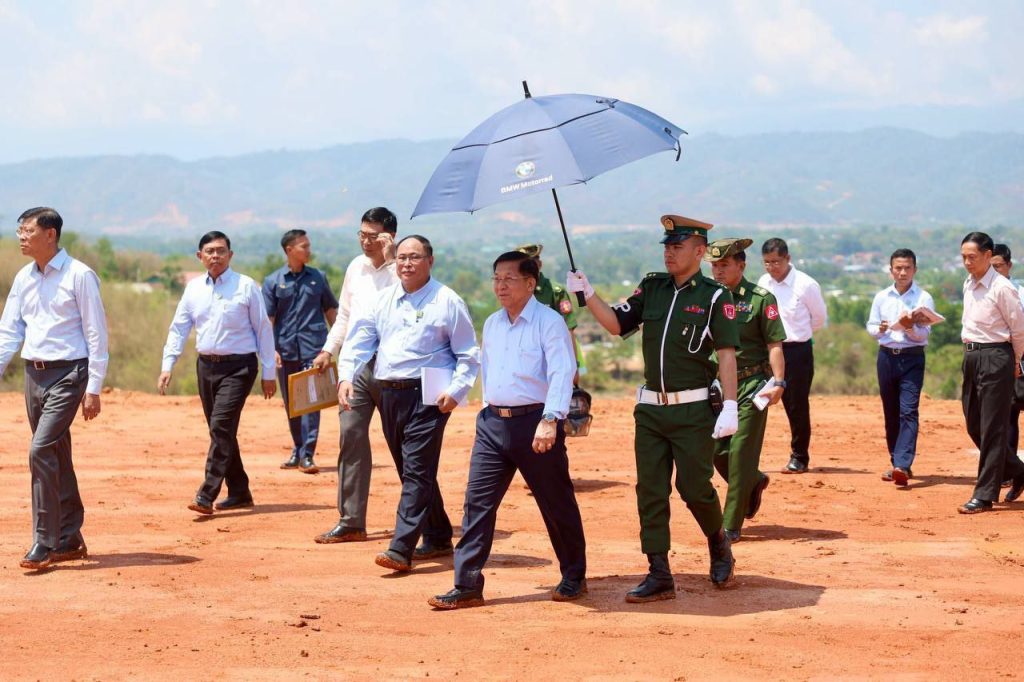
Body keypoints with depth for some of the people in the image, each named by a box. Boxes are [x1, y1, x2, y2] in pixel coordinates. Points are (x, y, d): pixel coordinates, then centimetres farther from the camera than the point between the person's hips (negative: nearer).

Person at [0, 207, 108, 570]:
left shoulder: (79, 275, -9)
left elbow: (97, 334, -9)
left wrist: (94, 389, -13)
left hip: (68, 374, -7)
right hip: (34, 374, 7)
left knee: (41, 450, -17)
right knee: (56, 457, 12)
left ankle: (44, 544, -12)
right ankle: (70, 539, 21)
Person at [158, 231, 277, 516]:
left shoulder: (246, 286, -3)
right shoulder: (194, 288, 9)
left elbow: (263, 330, -1)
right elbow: (178, 328, 11)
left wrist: (268, 373, -2)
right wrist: (167, 366, 0)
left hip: (238, 366, -5)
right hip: (206, 365, 5)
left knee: (221, 426, -16)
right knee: (221, 431, 10)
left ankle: (206, 496, -17)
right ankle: (239, 493, 21)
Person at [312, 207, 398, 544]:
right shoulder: (356, 267, 14)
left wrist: (390, 260, -22)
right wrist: (328, 350, 15)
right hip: (355, 362, 5)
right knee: (351, 436, -2)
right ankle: (351, 522, -1)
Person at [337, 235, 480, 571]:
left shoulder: (448, 301, -2)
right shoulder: (384, 300, 13)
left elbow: (469, 355, -2)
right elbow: (358, 340, 9)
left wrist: (456, 391, -15)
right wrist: (346, 376, -7)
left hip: (427, 396, -6)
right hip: (388, 393, 6)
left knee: (417, 471, -12)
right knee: (410, 471, 13)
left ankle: (401, 549, -17)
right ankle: (438, 539, 27)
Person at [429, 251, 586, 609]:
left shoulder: (549, 322, -9)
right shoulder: (491, 324, 14)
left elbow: (562, 373, -18)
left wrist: (550, 420, -28)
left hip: (535, 422, -6)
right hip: (493, 422, 6)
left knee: (557, 505, 5)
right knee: (477, 502, -1)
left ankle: (574, 578, 21)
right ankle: (467, 586, 1)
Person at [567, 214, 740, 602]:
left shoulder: (715, 297, -4)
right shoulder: (652, 287, 11)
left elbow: (726, 354, -9)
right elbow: (617, 324, 11)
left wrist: (729, 406, -17)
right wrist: (587, 294, -3)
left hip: (693, 410, -5)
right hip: (650, 409, 5)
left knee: (695, 487, -2)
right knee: (650, 493, 2)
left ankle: (719, 544, 27)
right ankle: (659, 576, 6)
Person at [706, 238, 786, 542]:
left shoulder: (761, 299, -4)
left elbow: (774, 345, -7)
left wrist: (778, 382, -17)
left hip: (751, 385, -5)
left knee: (741, 452, -6)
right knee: (717, 450, 5)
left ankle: (731, 526, 0)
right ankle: (754, 482, 36)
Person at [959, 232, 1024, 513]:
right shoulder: (968, 284, 10)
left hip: (995, 358, -9)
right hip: (971, 356, 9)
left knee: (992, 428, -4)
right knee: (974, 426, 13)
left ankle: (985, 495, 0)